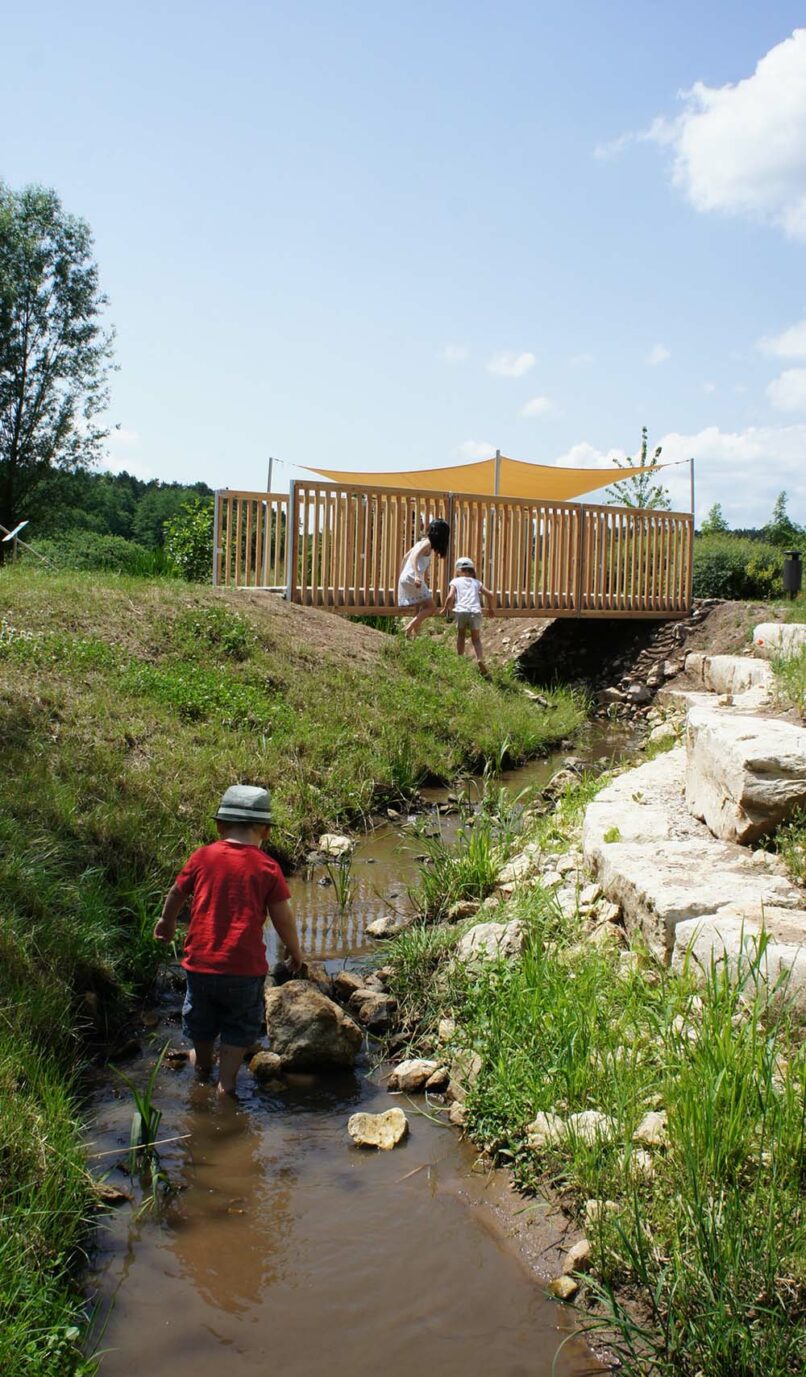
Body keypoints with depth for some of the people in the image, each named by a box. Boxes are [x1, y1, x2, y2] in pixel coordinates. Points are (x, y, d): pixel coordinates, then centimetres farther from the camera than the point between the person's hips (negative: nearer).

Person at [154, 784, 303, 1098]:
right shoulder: (267, 867, -7)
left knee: (201, 1017, 28)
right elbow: (283, 918, -6)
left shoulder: (204, 856, -2)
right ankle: (226, 1081, 18)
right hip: (245, 966, -3)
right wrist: (295, 951, 12)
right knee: (240, 1025, 20)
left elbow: (176, 894, 12)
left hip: (200, 961, 3)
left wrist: (167, 921, 32)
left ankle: (203, 1063, 50)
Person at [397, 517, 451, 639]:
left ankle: (414, 636, 18)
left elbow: (406, 557, 25)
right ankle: (409, 628, -18)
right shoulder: (427, 543, -7)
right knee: (431, 607, -8)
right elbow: (414, 557, -22)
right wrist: (416, 576, -34)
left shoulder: (422, 542, 18)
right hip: (412, 579, -9)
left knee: (420, 610, 19)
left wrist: (402, 574, 32)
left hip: (405, 578, 9)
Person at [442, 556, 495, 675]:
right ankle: (480, 659, -12)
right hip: (475, 611, 2)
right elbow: (490, 595, 15)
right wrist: (490, 608, 31)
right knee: (476, 639, 12)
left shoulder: (455, 581, 14)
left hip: (461, 611, -2)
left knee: (461, 635, 21)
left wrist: (446, 608, 15)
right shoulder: (476, 582, 22)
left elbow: (450, 597, -2)